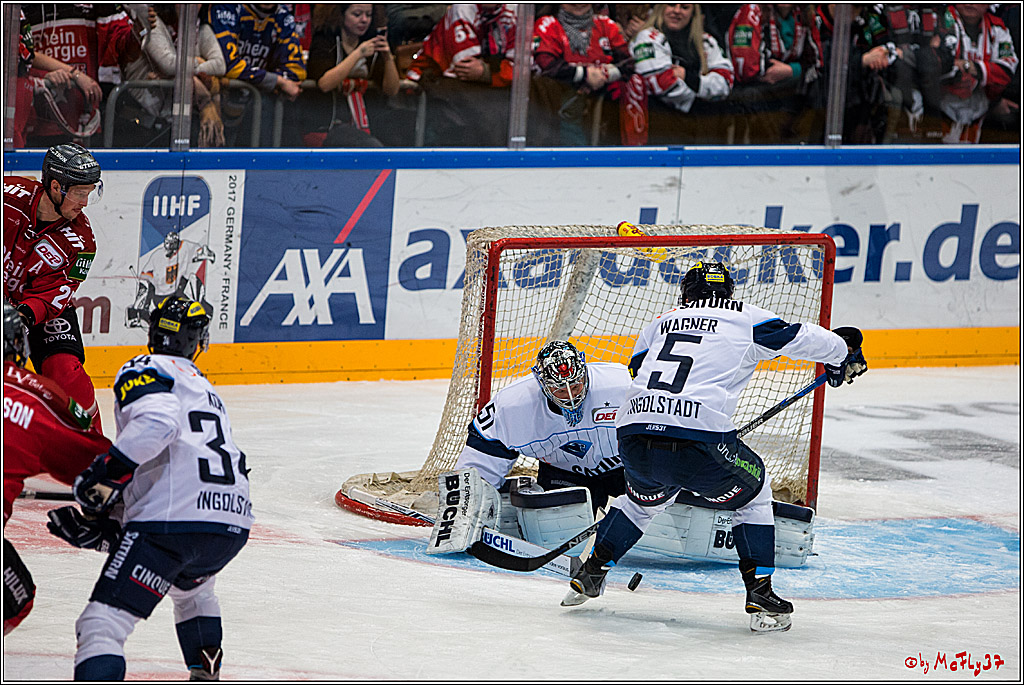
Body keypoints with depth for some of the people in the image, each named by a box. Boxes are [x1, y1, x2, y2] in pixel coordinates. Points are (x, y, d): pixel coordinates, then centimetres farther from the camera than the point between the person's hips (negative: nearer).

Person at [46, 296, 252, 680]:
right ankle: (206, 675, 42)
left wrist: (105, 473, -15)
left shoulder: (144, 370, 7)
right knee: (190, 587, 42)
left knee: (102, 624, -11)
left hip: (174, 519, -8)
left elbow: (157, 421, -17)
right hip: (233, 522, 8)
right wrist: (102, 521, 23)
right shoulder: (204, 388, 32)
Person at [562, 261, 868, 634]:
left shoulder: (661, 322, 27)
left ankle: (590, 574, 35)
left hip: (632, 436, 4)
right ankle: (760, 595, 12)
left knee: (646, 497, 37)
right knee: (752, 490, 22)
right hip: (696, 444, -4)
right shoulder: (745, 317, 15)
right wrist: (842, 353, 35)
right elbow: (800, 337, 15)